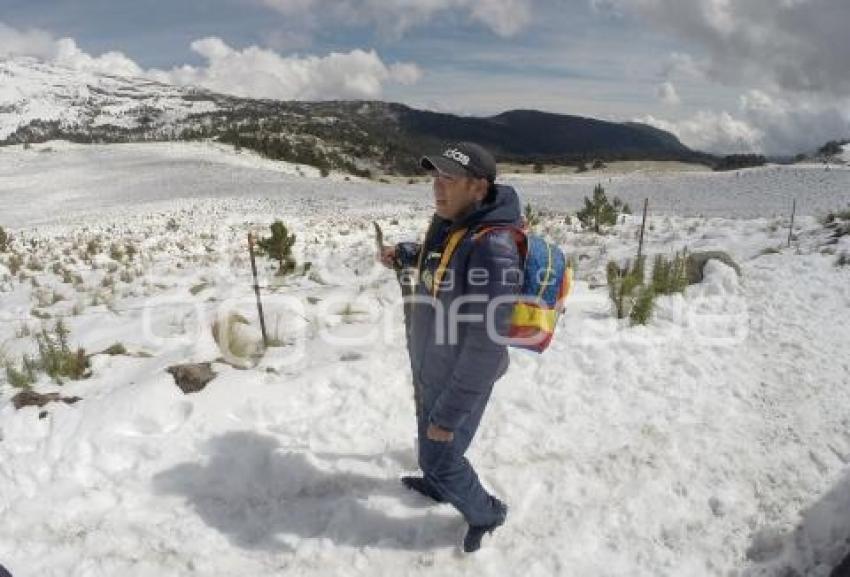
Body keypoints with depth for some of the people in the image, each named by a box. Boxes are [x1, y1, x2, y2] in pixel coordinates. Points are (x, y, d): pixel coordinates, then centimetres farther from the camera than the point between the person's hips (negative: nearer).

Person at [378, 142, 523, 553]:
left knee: (441, 457, 11)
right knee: (428, 440, 30)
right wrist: (403, 255, 4)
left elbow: (486, 347, -32)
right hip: (429, 368, 9)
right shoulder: (447, 224, -6)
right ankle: (437, 485, 60)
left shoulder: (492, 247, -33)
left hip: (458, 381, -8)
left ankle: (485, 512, 40)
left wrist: (449, 413, -26)